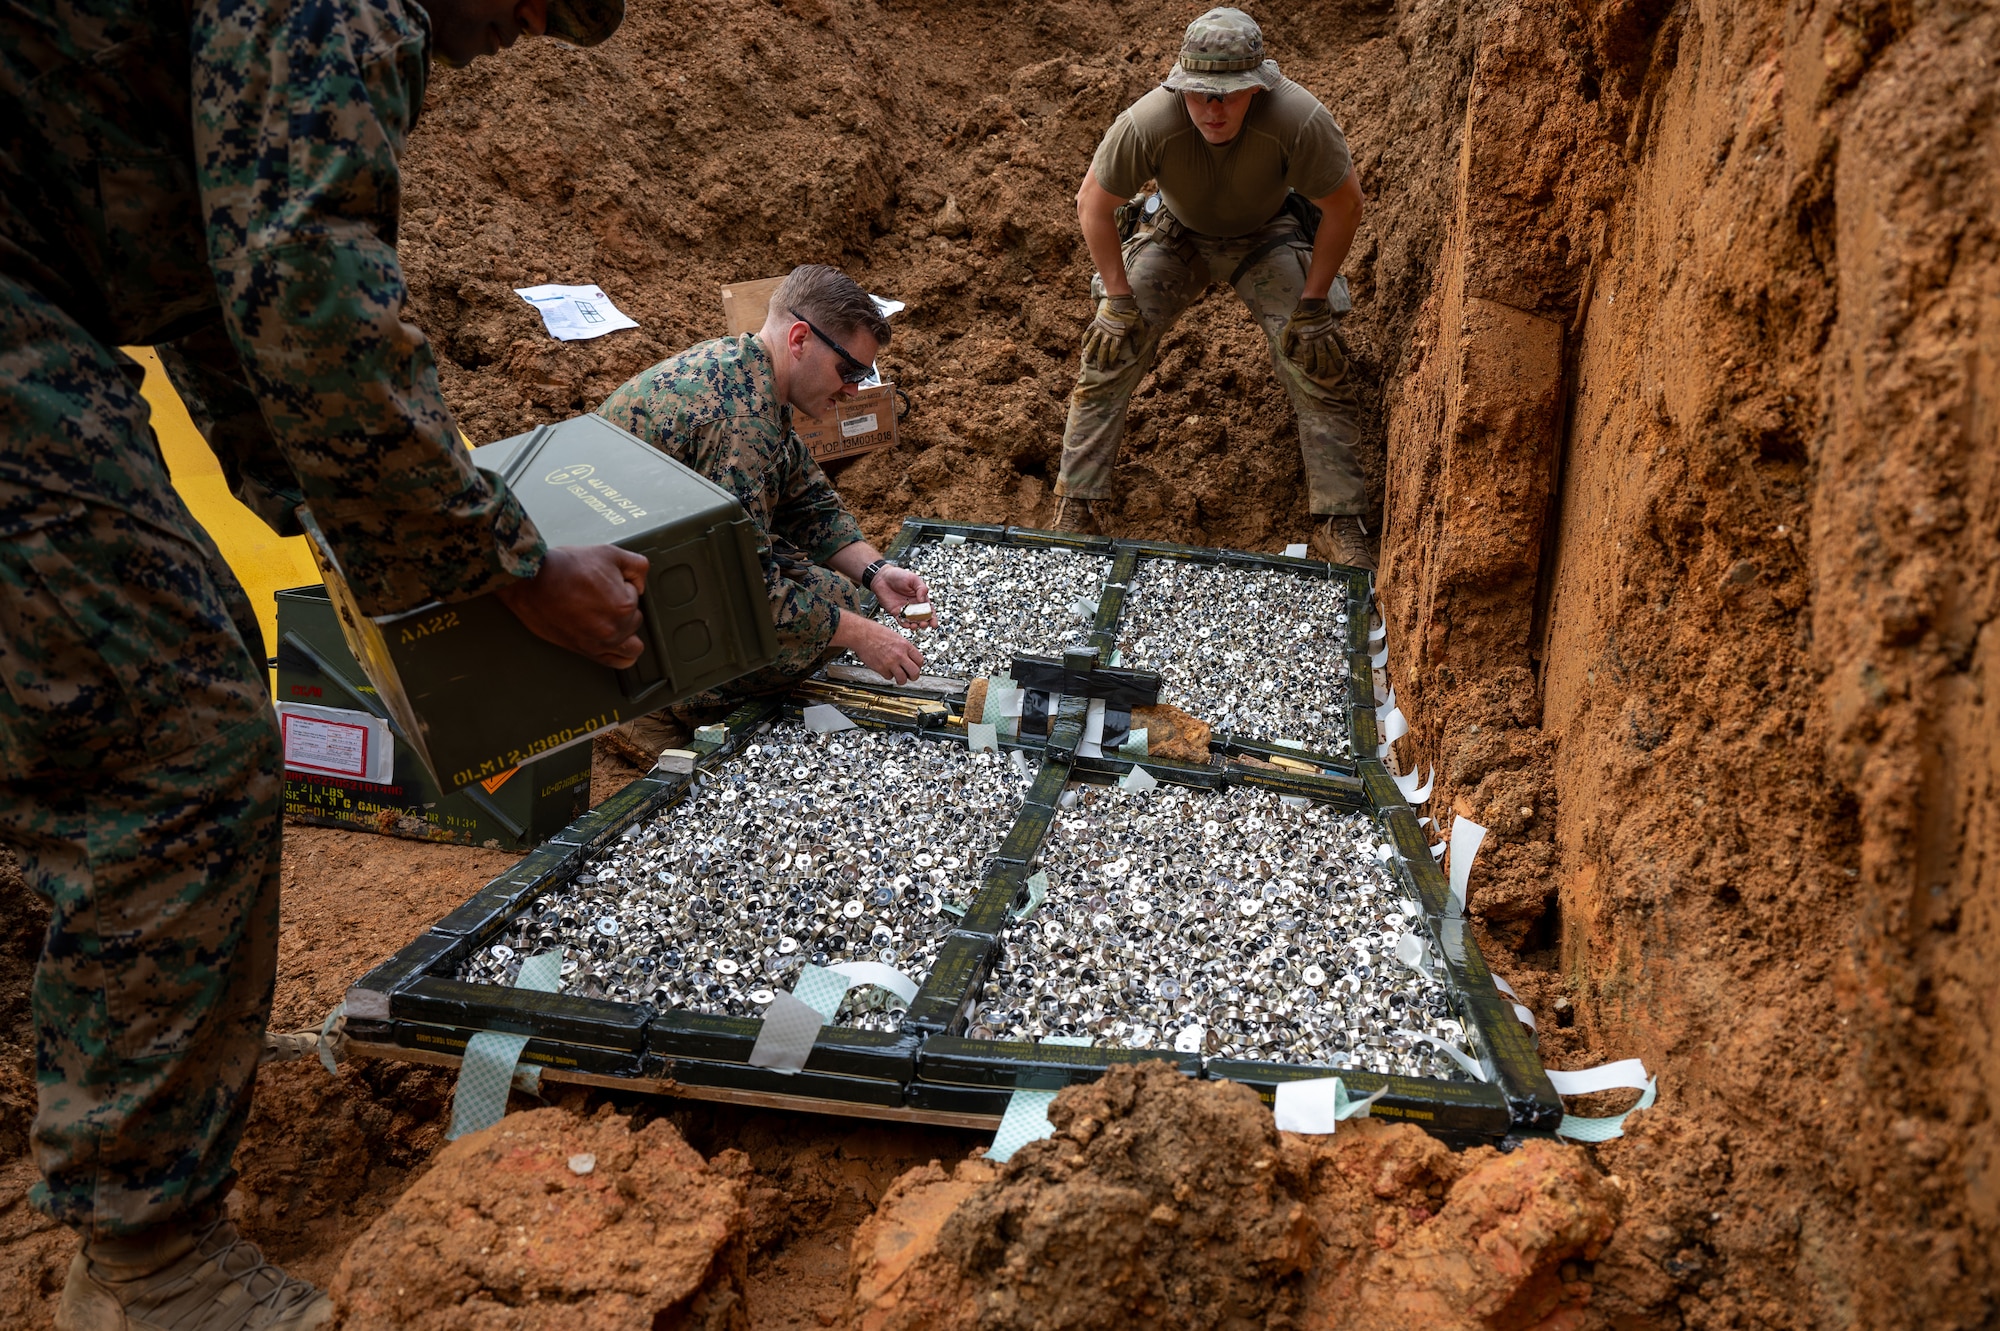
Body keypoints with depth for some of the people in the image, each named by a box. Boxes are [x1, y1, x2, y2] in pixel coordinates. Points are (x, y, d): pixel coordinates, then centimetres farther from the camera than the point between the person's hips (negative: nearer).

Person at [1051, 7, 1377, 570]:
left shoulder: (1299, 119, -36)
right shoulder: (1147, 123, -35)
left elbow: (1344, 206, -20)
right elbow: (1093, 206, -18)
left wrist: (1311, 303, -18)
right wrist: (1119, 301, -16)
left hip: (1268, 236, 0)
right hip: (1178, 232, 1)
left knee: (1318, 361, -15)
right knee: (1111, 350, -13)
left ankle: (1341, 522, -5)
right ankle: (1076, 506, -2)